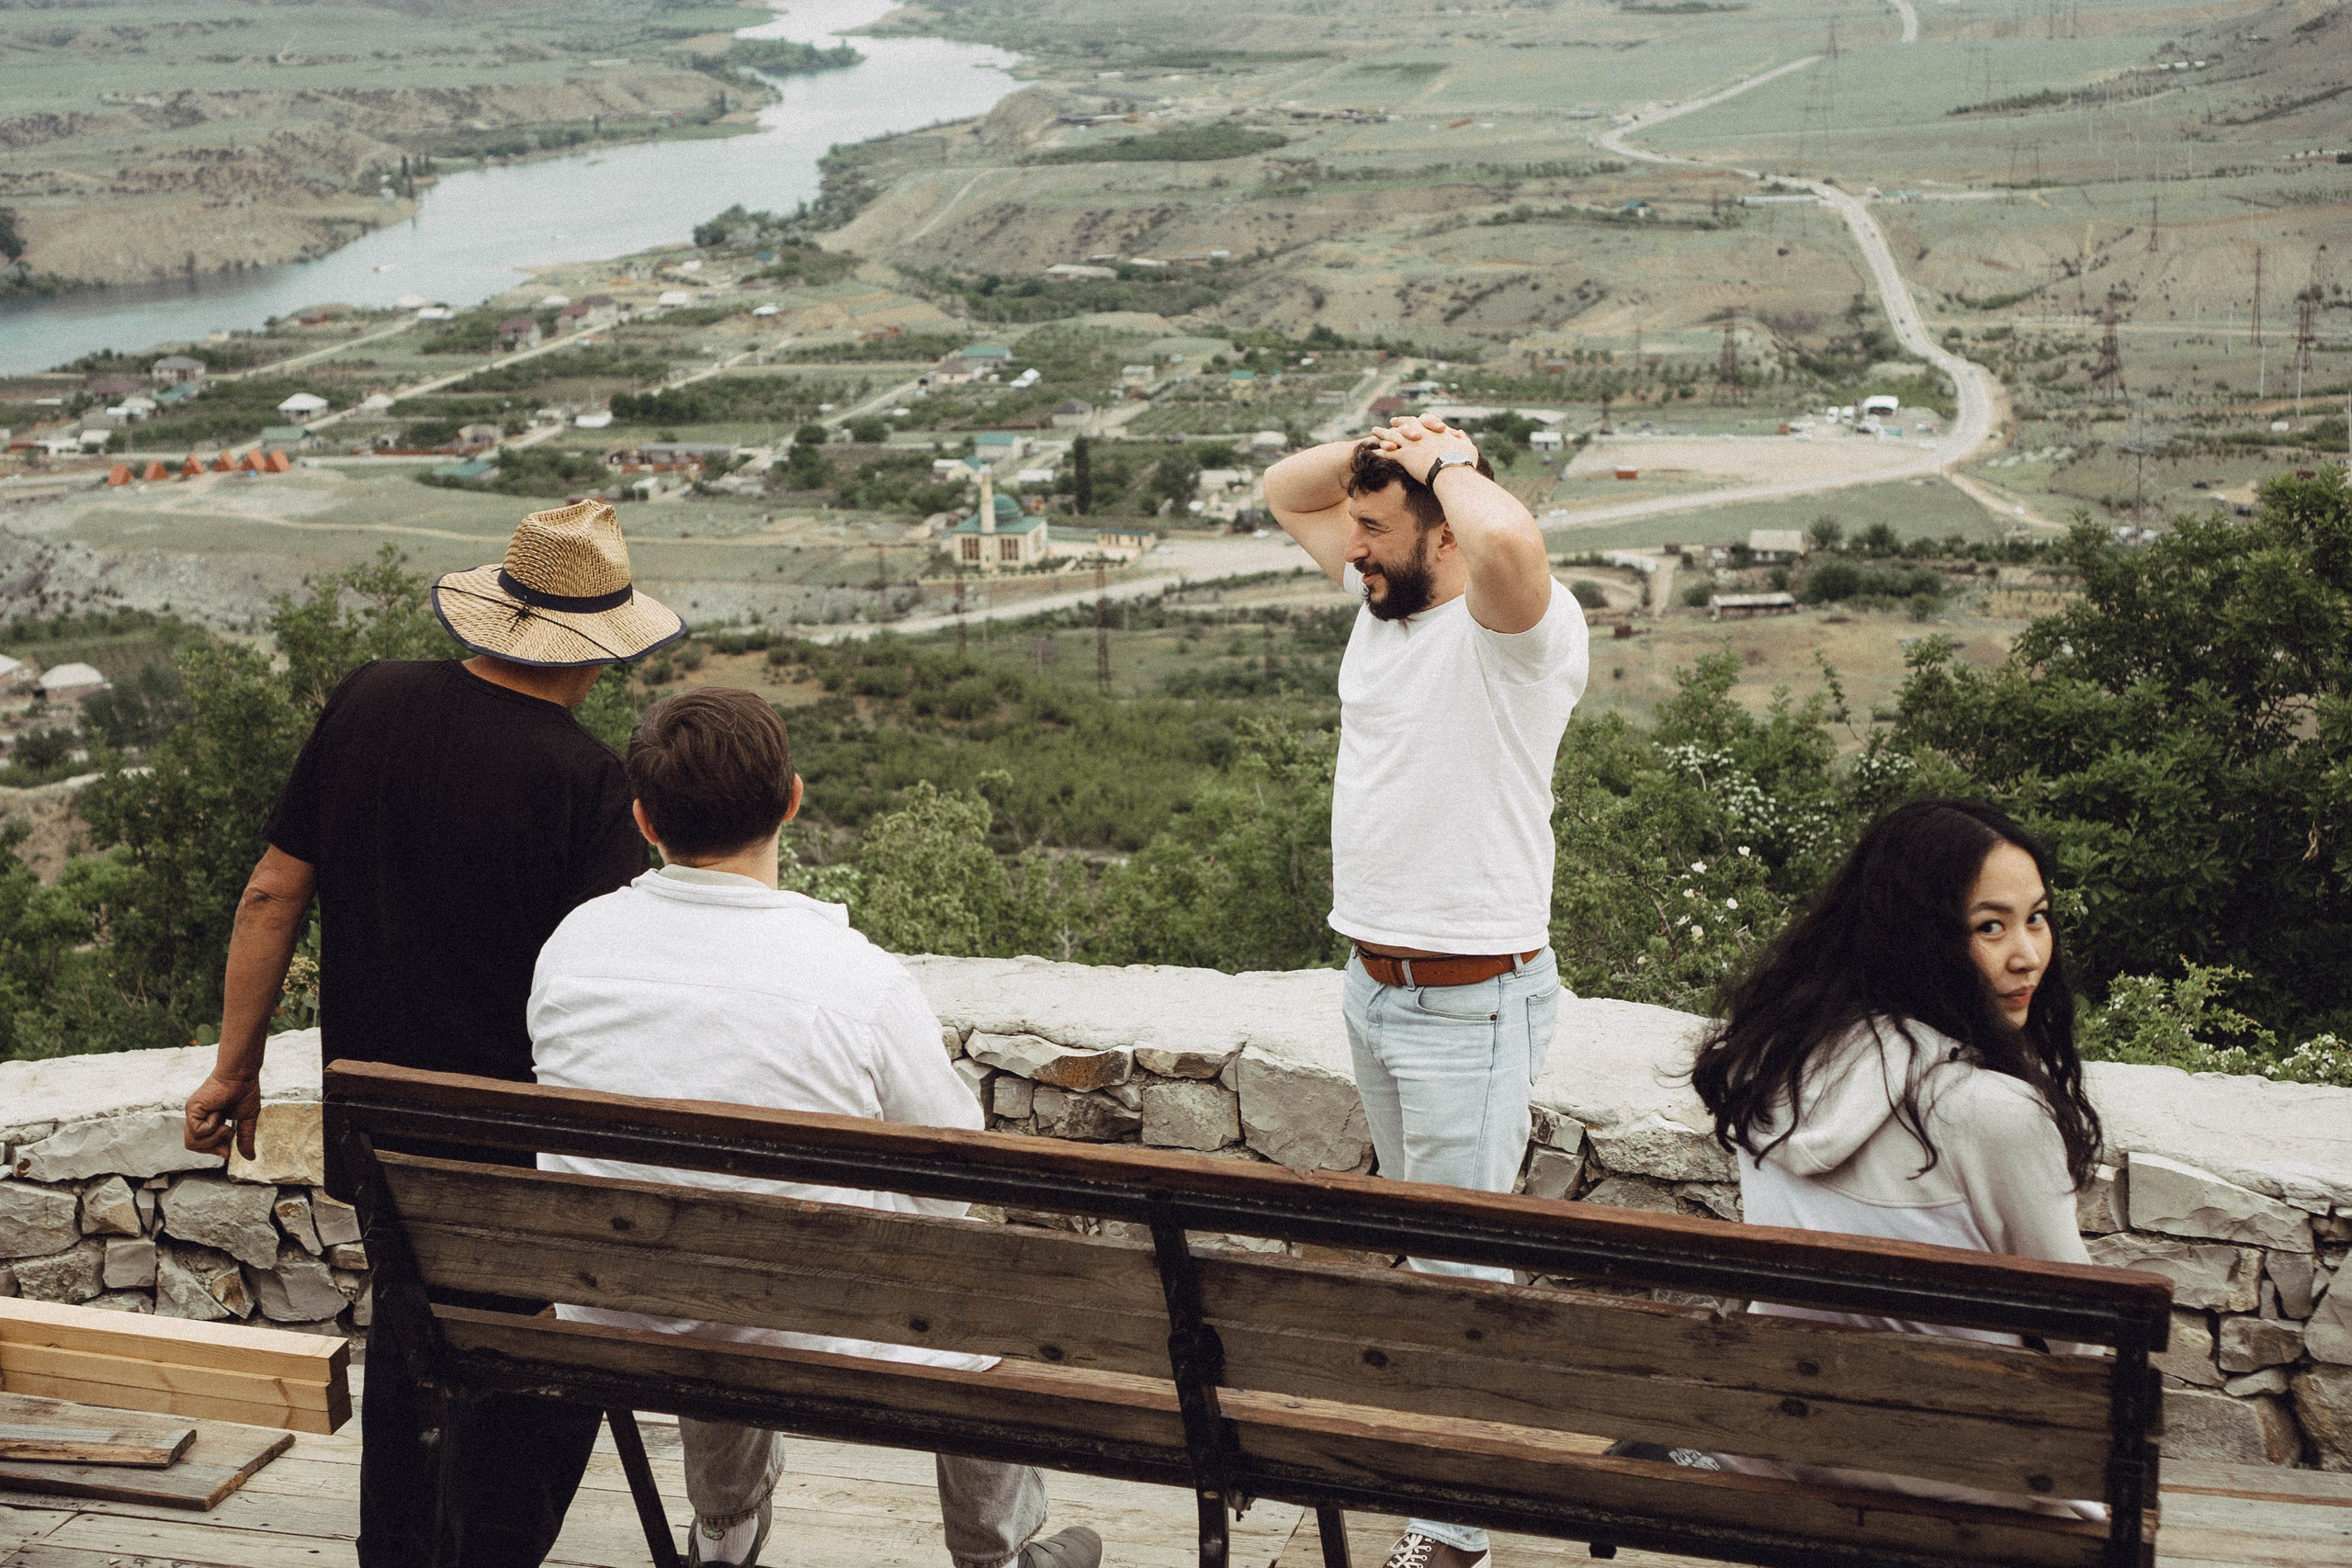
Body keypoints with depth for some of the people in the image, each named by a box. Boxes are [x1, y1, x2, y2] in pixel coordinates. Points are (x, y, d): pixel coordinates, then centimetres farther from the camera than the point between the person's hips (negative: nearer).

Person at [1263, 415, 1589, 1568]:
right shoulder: (1383, 598, 7)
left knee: (1460, 1257, -3)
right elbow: (1284, 490, 21)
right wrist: (1381, 447, 0)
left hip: (1469, 1002, -9)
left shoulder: (1520, 627, -19)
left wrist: (1450, 458, -22)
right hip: (1374, 983, 9)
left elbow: (1507, 541, -44)